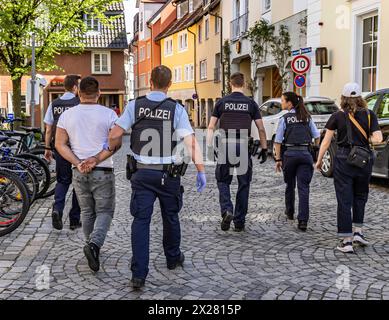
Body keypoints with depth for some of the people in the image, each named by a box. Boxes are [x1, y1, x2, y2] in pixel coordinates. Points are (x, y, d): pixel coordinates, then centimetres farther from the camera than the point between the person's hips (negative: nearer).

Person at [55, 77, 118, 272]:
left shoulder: (67, 115, 2)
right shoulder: (108, 114, -6)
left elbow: (60, 144, -2)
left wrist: (78, 163, -9)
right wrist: (96, 160, -15)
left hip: (79, 173, 3)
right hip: (103, 172, -3)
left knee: (87, 212, 17)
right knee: (104, 212, 5)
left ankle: (93, 247, 24)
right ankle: (94, 244, -17)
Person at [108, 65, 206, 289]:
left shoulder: (135, 106, -2)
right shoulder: (177, 109, -6)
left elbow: (114, 136, -5)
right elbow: (191, 142, -13)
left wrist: (112, 150, 17)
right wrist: (201, 171, -9)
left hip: (142, 172, 0)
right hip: (168, 174, 0)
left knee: (141, 220, 1)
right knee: (170, 217, 19)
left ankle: (139, 274, -5)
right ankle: (173, 258, 38)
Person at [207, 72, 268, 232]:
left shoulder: (222, 102, 5)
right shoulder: (251, 103, 5)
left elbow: (211, 127, 0)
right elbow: (261, 129, 3)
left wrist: (209, 147, 1)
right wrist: (264, 149, 10)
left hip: (225, 146, 0)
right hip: (244, 147, 0)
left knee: (223, 181, 13)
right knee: (243, 185, 9)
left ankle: (227, 210, -10)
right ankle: (239, 222, 12)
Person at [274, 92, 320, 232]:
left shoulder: (284, 119, -1)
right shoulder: (307, 117, 9)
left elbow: (278, 141, -6)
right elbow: (317, 136, 7)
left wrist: (278, 159, -2)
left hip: (289, 154, -1)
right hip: (305, 154, 2)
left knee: (290, 185, 19)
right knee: (303, 187, -3)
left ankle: (290, 212, 35)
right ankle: (303, 221, -11)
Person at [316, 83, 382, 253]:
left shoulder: (338, 116, -2)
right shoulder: (369, 115, 0)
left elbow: (326, 142, -1)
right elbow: (378, 138, -10)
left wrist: (319, 161, 10)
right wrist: (365, 139, 11)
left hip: (343, 160, -1)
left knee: (344, 201, 3)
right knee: (360, 197, 22)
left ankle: (347, 242, 3)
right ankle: (358, 232, 18)